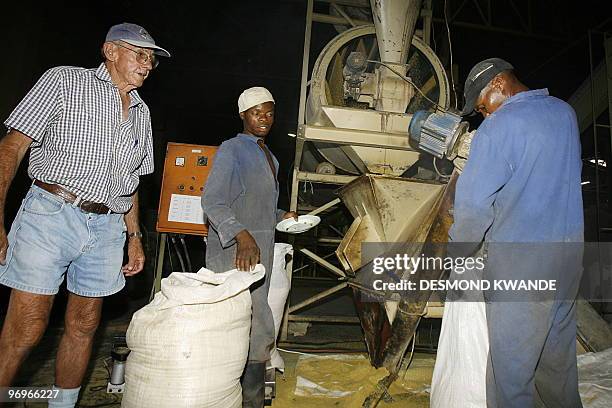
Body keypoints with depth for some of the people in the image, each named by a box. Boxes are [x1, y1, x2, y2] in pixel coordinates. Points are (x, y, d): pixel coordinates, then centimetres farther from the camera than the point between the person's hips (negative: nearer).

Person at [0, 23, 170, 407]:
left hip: (107, 228, 5)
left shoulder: (142, 112, 16)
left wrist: (134, 237, 13)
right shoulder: (65, 81, 2)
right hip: (51, 215, -4)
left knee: (84, 326, 12)